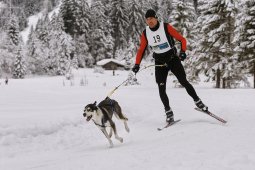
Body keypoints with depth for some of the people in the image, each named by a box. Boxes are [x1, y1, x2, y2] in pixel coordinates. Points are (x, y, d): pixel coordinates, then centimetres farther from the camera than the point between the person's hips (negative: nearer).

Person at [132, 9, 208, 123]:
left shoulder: (166, 27, -12)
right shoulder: (145, 34, -2)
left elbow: (182, 39, -9)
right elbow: (141, 50, 7)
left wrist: (183, 51, -25)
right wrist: (137, 64, -5)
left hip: (173, 59, -3)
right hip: (159, 63, 3)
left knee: (183, 82, -11)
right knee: (161, 89, -6)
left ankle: (197, 101, 5)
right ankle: (168, 112, 6)